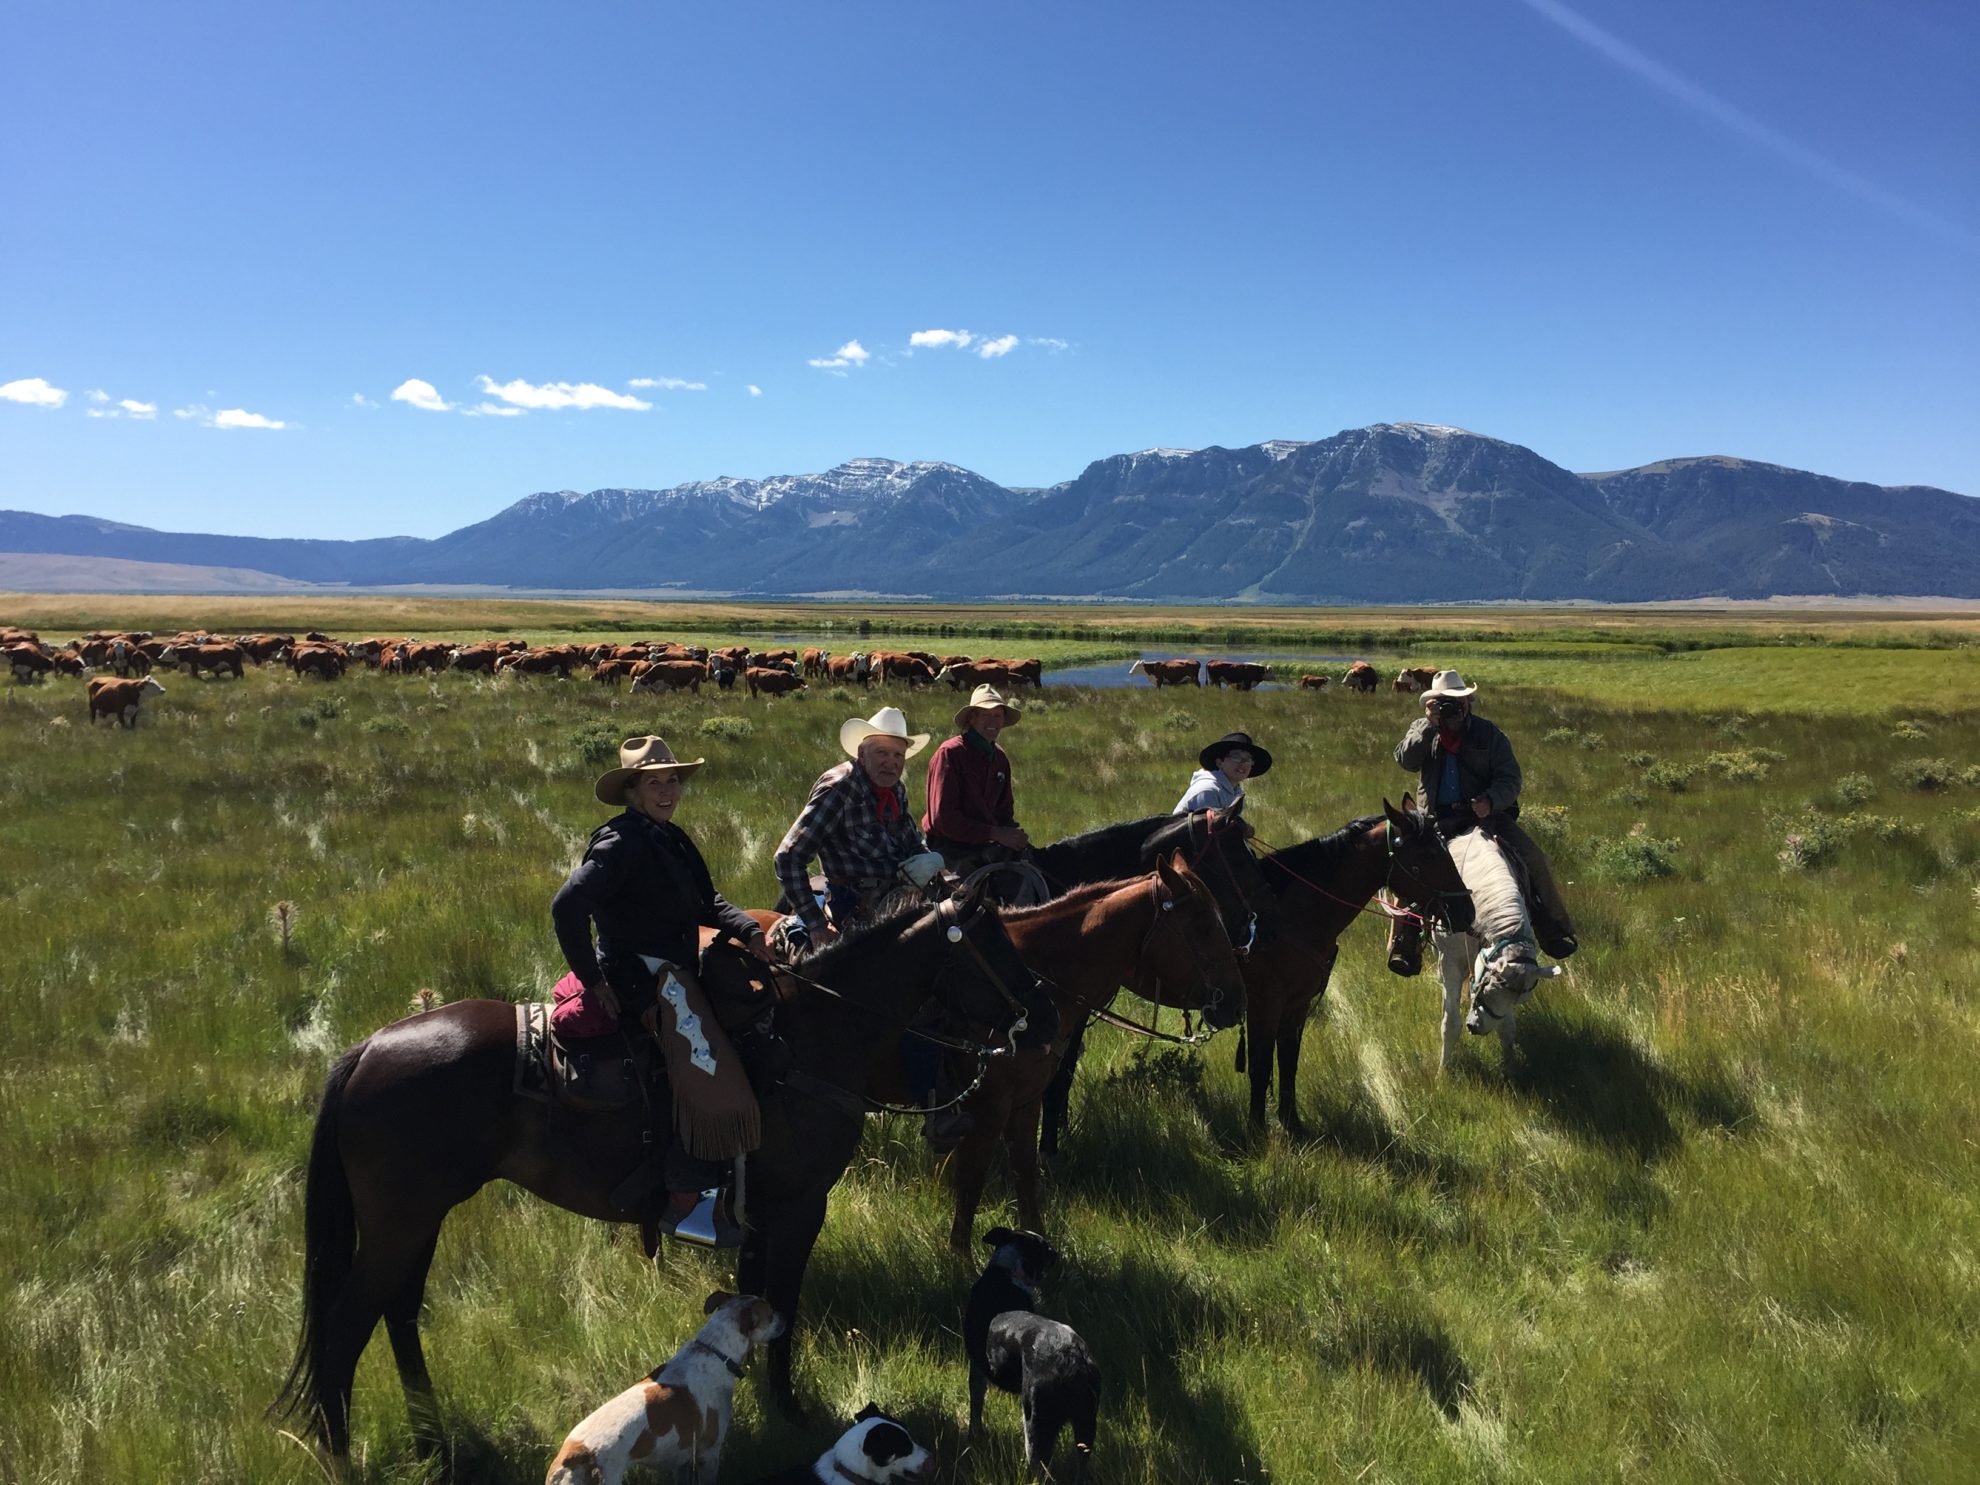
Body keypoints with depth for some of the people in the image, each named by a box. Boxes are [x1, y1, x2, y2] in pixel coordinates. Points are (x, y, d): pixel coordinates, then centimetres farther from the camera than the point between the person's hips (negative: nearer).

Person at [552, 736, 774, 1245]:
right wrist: (592, 979, -23)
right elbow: (567, 906, -28)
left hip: (675, 980, 10)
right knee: (701, 1076, -17)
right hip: (637, 989, -10)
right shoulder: (621, 844, -18)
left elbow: (706, 902, 16)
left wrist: (749, 931, -1)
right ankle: (684, 1203, -4)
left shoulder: (670, 839, 11)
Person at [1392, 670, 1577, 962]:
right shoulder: (1422, 730, 7)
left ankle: (1555, 932, 2)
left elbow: (1510, 780, -3)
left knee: (1534, 859, -14)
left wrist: (1490, 801, -23)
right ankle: (1404, 942, -10)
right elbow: (1405, 759, -13)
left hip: (1486, 814, 0)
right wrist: (1429, 725, -22)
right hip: (1438, 821, 0)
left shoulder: (1489, 734, 4)